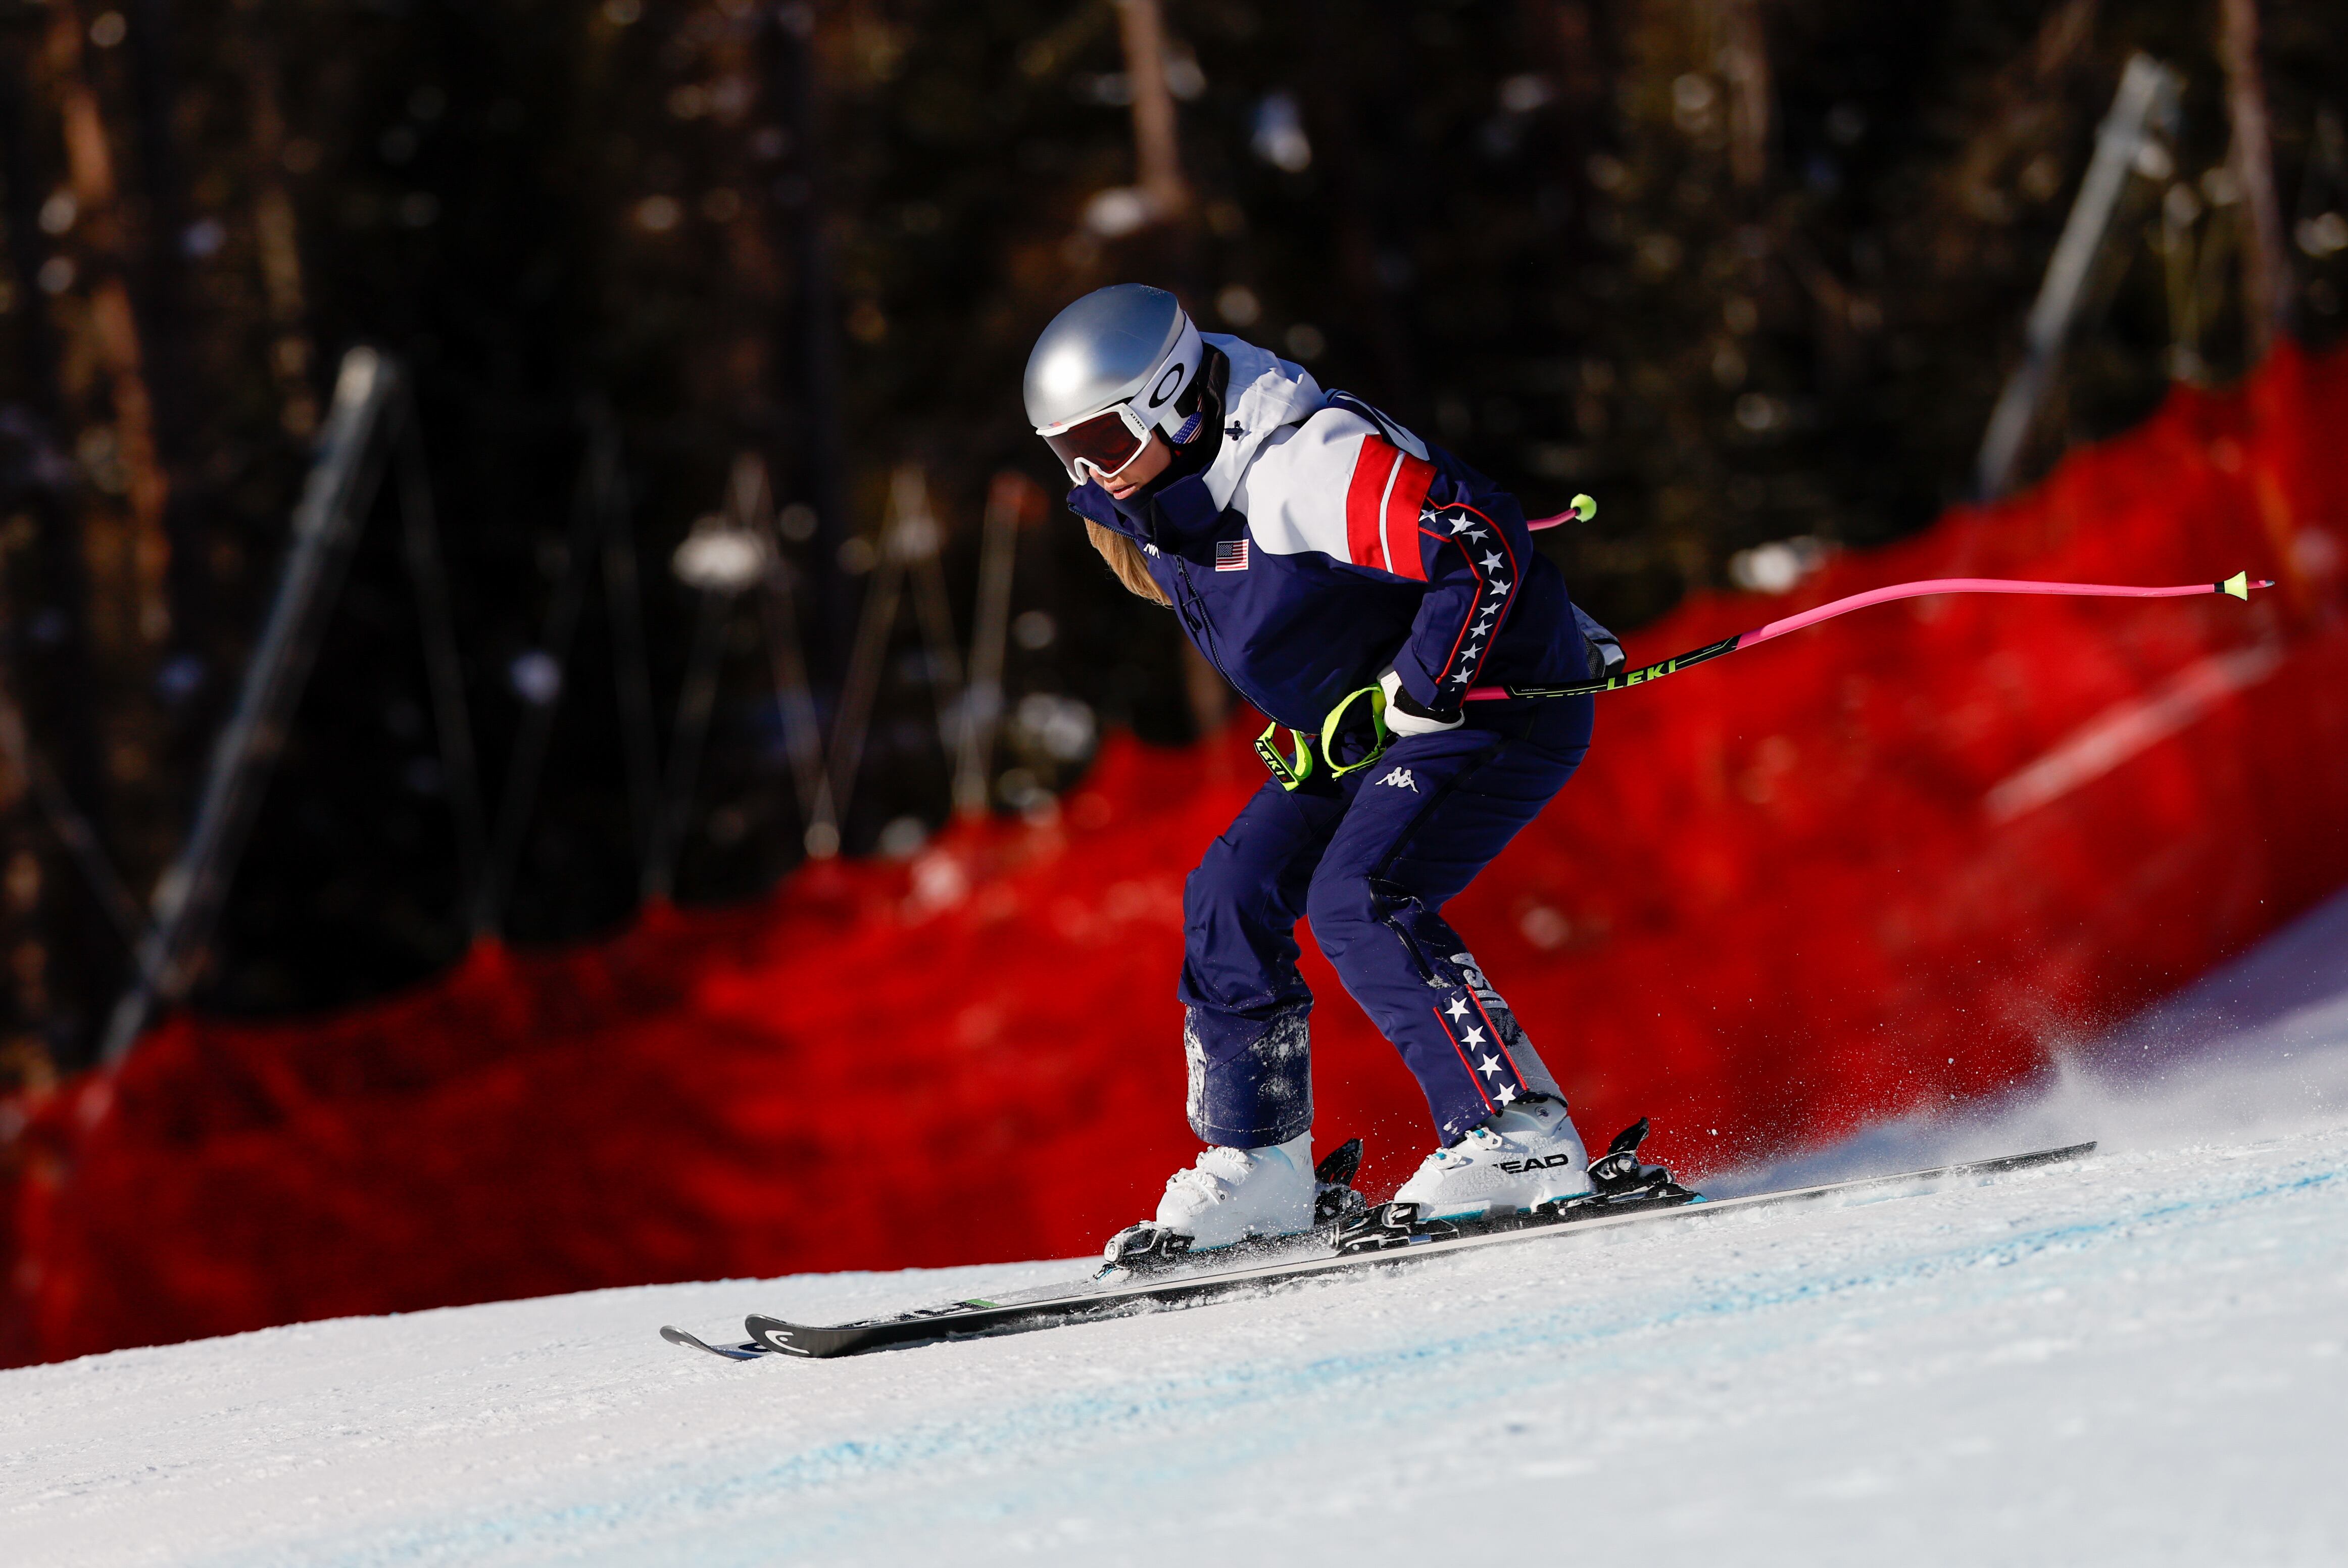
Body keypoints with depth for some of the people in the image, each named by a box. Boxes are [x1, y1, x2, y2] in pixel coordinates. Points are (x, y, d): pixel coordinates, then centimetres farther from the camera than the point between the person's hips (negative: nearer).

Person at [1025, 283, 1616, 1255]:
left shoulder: (1308, 462, -28)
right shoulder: (1164, 505, 2)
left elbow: (1488, 551, -33)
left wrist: (1410, 698, -28)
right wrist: (1309, 722, 13)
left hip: (1496, 697, -10)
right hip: (1361, 728, 10)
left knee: (1359, 901, -24)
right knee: (1231, 899, 2)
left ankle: (1522, 1141, -22)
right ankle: (1257, 1167, 7)